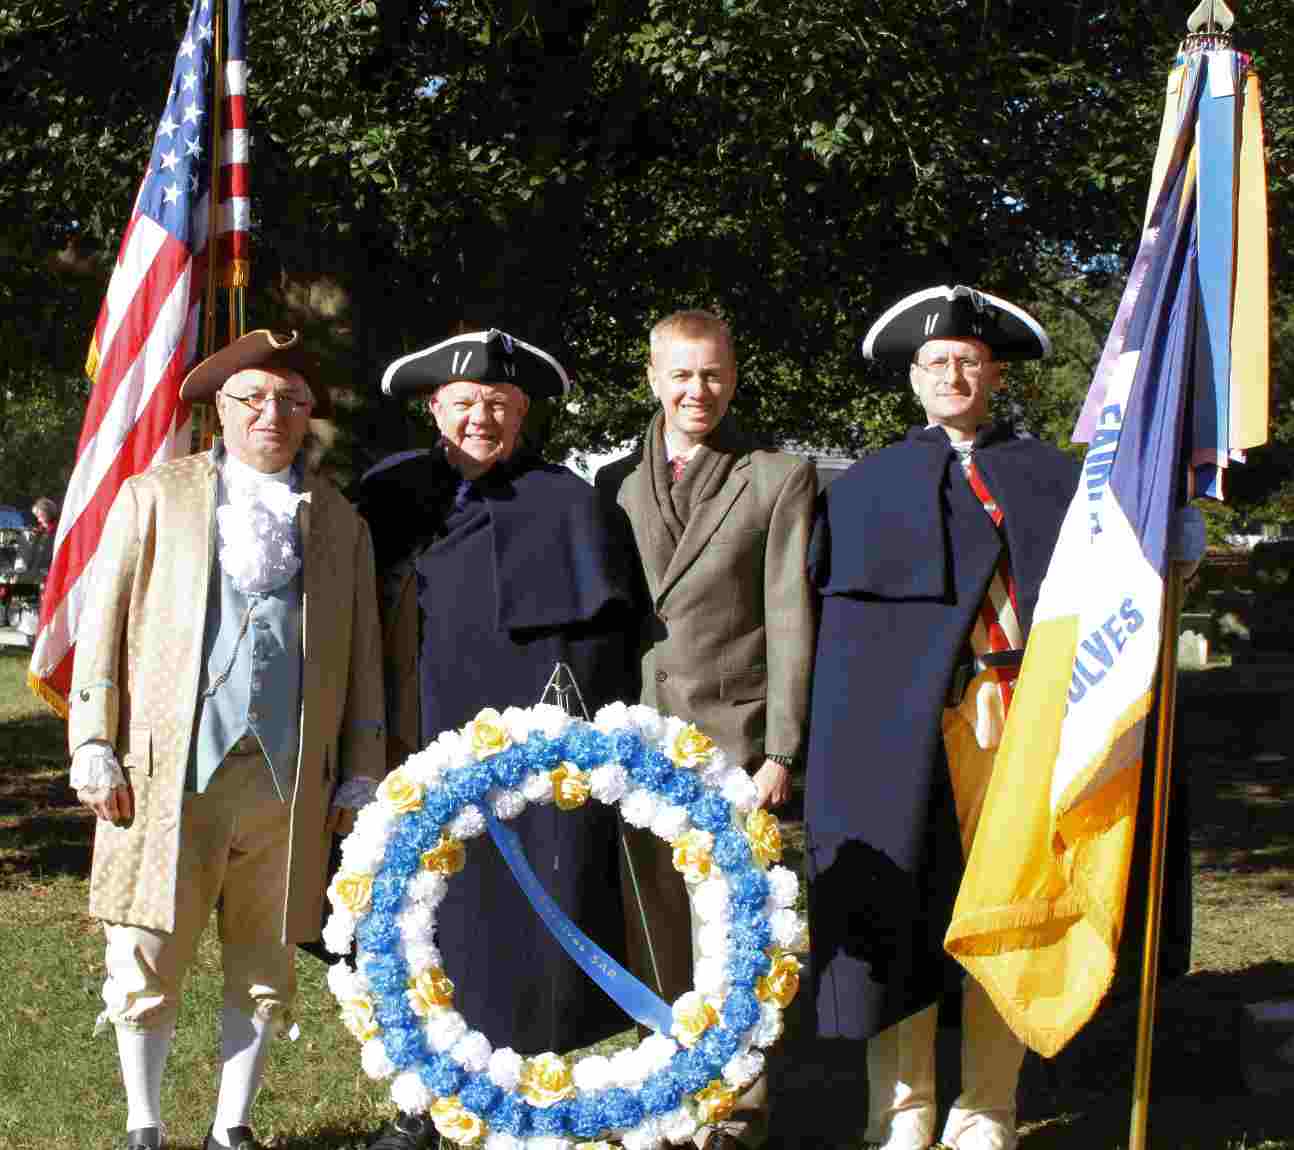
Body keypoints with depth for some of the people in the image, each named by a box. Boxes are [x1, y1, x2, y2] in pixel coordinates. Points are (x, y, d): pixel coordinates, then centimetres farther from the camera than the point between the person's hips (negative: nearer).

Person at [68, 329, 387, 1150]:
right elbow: (105, 624, 5)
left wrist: (362, 774, 7)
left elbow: (362, 655, 12)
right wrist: (95, 746, -2)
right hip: (169, 770, -2)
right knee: (147, 962, 2)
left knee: (265, 969, 8)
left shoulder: (340, 521, 14)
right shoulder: (156, 498, 9)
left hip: (289, 778, 2)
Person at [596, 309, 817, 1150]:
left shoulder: (780, 480, 1)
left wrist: (782, 754, -9)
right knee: (654, 931, 8)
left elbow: (791, 623, -3)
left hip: (730, 741, -3)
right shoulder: (617, 483, 12)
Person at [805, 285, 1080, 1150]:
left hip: (1021, 715, 0)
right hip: (908, 727, 0)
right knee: (900, 912, 1)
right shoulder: (869, 485, 13)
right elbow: (832, 616, 7)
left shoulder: (1051, 476, 14)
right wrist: (839, 744, -4)